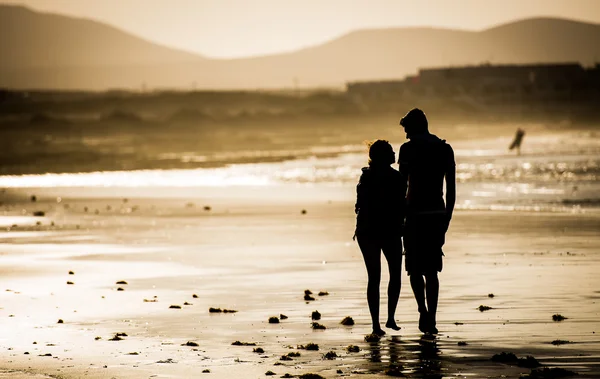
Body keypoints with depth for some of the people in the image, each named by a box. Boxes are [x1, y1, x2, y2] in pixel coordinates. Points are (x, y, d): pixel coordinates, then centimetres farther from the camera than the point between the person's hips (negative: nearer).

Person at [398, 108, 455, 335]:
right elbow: (451, 188, 9)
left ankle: (423, 311, -12)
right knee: (431, 270, 10)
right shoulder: (445, 149, 8)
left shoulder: (408, 149, -6)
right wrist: (447, 217, 15)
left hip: (416, 214, -4)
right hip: (438, 214, 4)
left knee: (415, 268, 7)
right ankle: (431, 320, 5)